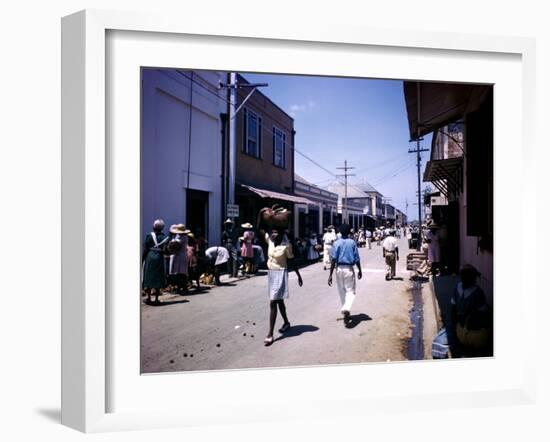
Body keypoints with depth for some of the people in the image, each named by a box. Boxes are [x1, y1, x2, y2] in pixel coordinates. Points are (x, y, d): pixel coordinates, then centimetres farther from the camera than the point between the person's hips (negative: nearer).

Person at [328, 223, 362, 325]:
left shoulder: (336, 243, -2)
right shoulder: (352, 242, -1)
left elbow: (333, 260, -7)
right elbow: (357, 259, 0)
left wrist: (330, 275, -5)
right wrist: (359, 271, 13)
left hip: (339, 269, 1)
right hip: (349, 269, -1)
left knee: (341, 291, 16)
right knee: (350, 291, 1)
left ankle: (345, 310, 28)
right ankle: (347, 309, -24)